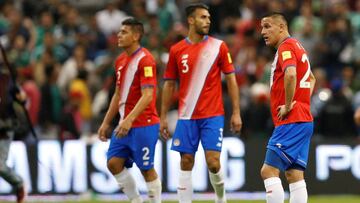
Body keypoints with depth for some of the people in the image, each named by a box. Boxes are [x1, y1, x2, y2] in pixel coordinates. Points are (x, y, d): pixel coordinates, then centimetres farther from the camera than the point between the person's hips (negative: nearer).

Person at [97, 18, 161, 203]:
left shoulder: (145, 60, -14)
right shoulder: (120, 60, 13)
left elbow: (147, 96, -21)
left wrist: (129, 120, -28)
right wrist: (106, 122, 19)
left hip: (143, 125, -8)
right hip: (124, 124, 8)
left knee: (146, 168, -2)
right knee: (113, 163, 1)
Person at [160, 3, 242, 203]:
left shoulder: (218, 46, 1)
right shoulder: (176, 50, 5)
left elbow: (231, 79, 2)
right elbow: (169, 84, 11)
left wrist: (236, 113, -3)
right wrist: (163, 117, 7)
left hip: (213, 115, -2)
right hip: (187, 117, 2)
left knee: (213, 162, -8)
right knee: (186, 163, 0)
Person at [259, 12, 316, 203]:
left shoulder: (286, 47, -11)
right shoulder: (297, 46, 19)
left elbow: (290, 74, -30)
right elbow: (311, 79, 33)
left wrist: (288, 105, -20)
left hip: (291, 121, -10)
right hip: (303, 119, 10)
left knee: (269, 171, -12)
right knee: (294, 174, 6)